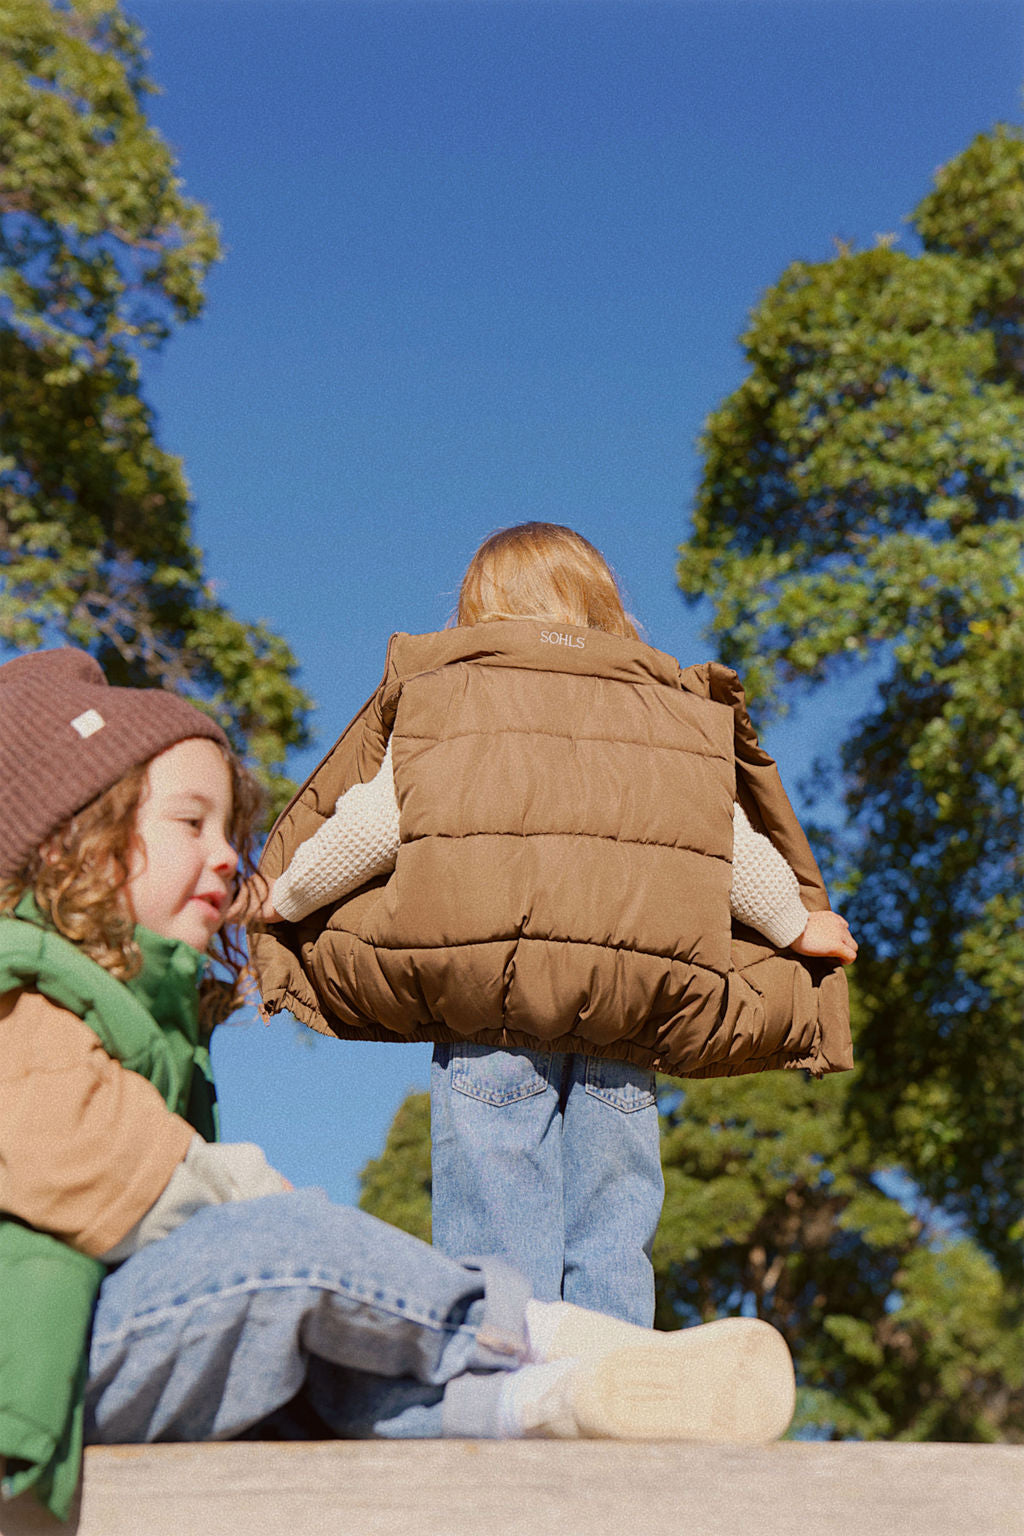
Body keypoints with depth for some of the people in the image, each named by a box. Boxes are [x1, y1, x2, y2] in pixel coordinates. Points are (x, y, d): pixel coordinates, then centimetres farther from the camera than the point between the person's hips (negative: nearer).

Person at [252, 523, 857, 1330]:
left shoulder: (436, 691, 12)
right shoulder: (676, 707, 19)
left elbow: (370, 826, 5)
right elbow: (735, 846, 18)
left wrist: (285, 899, 22)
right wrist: (798, 926, 35)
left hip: (484, 999, -2)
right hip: (629, 1008, 2)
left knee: (496, 1246, 0)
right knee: (612, 1241, 8)